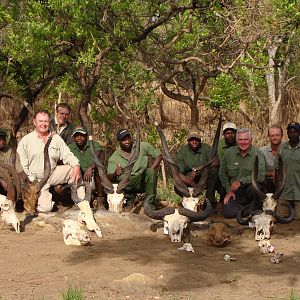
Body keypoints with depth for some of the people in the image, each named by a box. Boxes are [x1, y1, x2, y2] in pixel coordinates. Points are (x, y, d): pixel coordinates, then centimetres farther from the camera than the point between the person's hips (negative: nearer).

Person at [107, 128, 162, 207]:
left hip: (143, 181, 0)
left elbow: (158, 155, 4)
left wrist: (150, 171, -11)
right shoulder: (114, 158, 0)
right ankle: (130, 197, 3)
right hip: (127, 184, 0)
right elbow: (110, 178, -5)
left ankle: (150, 201, -17)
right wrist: (115, 174, -30)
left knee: (150, 172, -32)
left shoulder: (142, 146, 0)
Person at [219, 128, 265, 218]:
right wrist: (229, 190, 6)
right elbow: (222, 174, 14)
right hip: (235, 194, 3)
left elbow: (260, 176, -23)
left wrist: (241, 181, -25)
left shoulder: (258, 154, -9)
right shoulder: (229, 153, 2)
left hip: (251, 191, -3)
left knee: (254, 186, -38)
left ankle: (253, 210, -9)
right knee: (228, 213, -20)